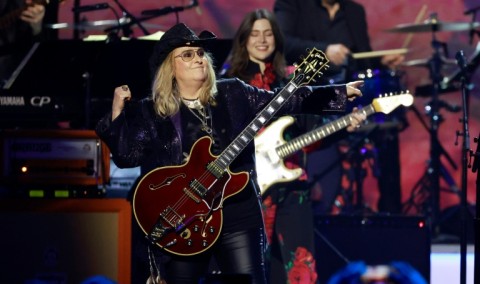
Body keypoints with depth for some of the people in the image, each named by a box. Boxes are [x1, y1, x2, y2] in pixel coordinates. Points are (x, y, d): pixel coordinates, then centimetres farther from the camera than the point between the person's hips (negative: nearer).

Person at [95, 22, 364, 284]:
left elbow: (286, 101, 9)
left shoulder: (233, 94, 8)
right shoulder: (150, 111, 3)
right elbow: (127, 156, -5)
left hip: (237, 211, 1)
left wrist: (339, 92, 4)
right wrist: (118, 111, -15)